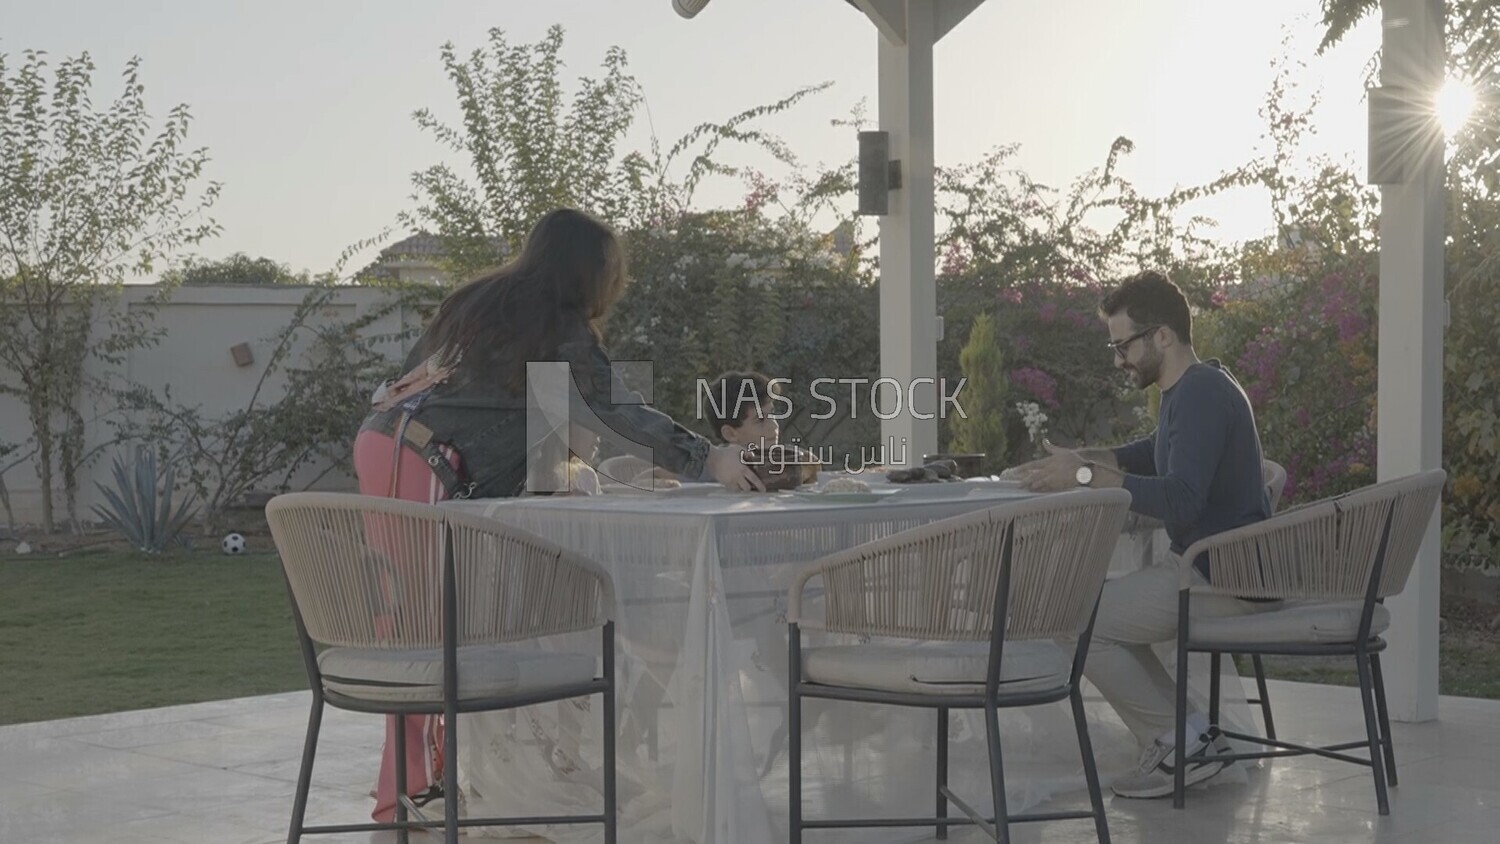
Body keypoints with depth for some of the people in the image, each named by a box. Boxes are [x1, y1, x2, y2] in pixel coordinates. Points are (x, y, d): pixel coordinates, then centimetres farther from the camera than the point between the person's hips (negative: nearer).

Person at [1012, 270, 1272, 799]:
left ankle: (1180, 740, -3)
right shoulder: (1191, 389, 15)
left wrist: (1086, 477, -29)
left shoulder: (1203, 395, -18)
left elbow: (1181, 501, -30)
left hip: (1227, 578, -11)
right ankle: (1185, 735, 12)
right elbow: (1153, 456, 32)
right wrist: (1083, 459, 15)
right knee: (1104, 610, 20)